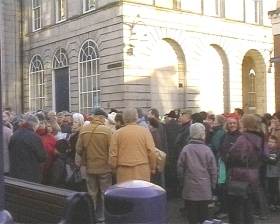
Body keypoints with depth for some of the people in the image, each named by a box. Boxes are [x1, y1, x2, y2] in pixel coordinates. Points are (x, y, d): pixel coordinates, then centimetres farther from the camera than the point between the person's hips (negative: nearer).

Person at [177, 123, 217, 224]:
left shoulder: (185, 149, -10)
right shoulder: (207, 150, -10)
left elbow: (180, 169, -4)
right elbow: (213, 170, -3)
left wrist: (183, 182, 12)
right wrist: (212, 186, 11)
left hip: (189, 190, 0)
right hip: (205, 190, 0)